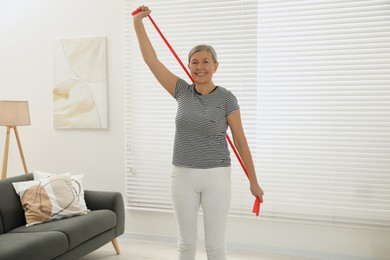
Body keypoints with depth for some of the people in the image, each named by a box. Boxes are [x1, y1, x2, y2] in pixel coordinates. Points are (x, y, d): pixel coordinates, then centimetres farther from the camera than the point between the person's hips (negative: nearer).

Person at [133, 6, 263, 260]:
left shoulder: (226, 98, -6)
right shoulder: (183, 92, 2)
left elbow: (241, 141, -3)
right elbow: (151, 60, 0)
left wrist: (254, 182, 0)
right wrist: (138, 23, -5)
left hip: (216, 177, -3)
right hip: (183, 176, 3)